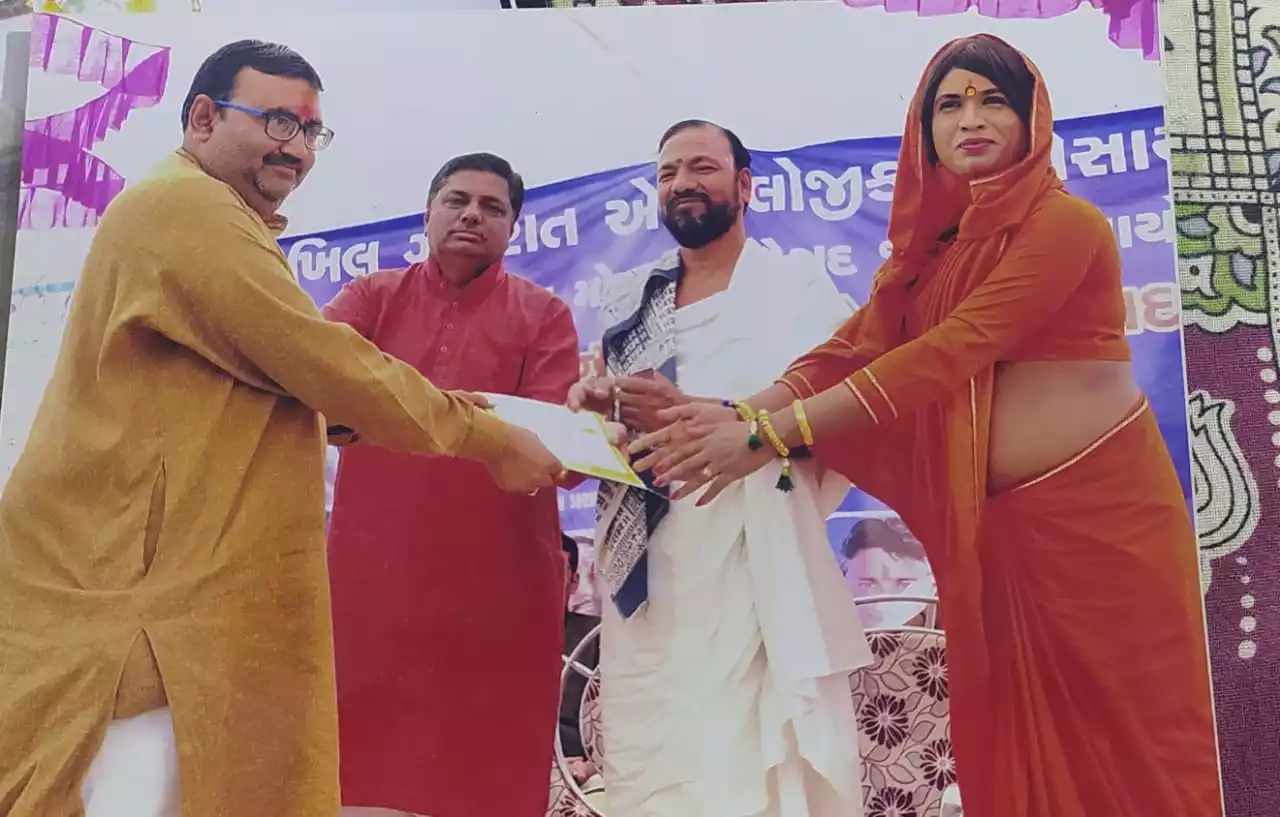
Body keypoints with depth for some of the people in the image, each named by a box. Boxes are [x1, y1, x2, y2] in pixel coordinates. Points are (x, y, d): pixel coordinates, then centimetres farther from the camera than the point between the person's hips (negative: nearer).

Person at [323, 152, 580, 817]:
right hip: (372, 566, 2)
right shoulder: (373, 296, 11)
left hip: (497, 578, -1)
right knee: (365, 749, 8)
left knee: (483, 762, 6)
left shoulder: (543, 314, 6)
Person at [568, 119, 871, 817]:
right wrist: (591, 406, 0)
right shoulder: (628, 299, 18)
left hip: (750, 570, -4)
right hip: (641, 575, 4)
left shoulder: (796, 283, 4)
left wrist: (694, 415, -17)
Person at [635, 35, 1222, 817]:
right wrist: (740, 415, -21)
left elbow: (948, 353, -22)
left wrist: (773, 435, -28)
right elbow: (852, 348, -3)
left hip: (1101, 506, -5)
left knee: (1123, 736, 6)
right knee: (1016, 738, 11)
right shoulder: (931, 240, 9)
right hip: (996, 525, 5)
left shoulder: (1066, 222, -11)